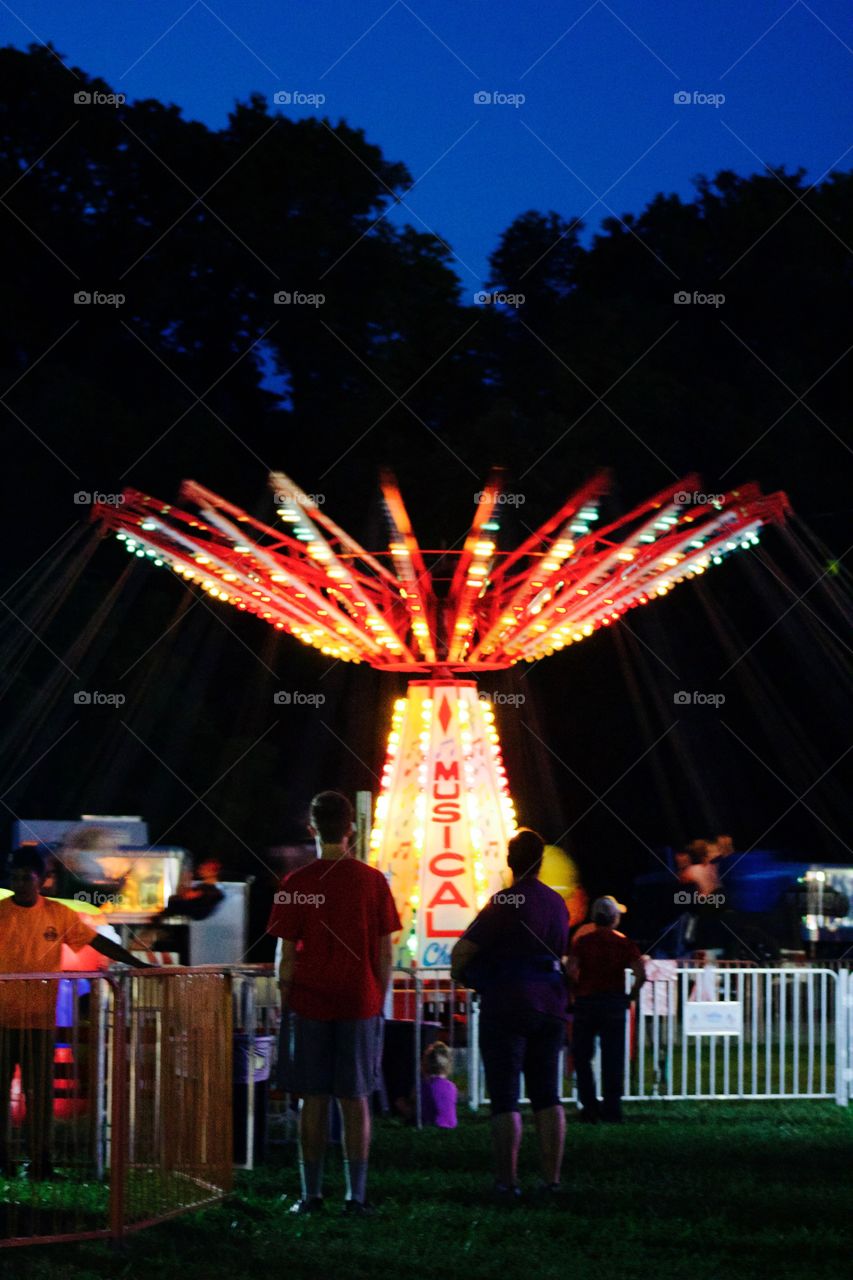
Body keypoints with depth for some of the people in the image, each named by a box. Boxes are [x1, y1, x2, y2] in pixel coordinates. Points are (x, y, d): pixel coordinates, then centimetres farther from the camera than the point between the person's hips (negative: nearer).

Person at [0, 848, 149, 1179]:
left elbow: (98, 942, 6)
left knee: (40, 1091, 3)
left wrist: (139, 964, 0)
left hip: (40, 1018, 1)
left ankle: (41, 1161, 7)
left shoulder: (58, 915, 4)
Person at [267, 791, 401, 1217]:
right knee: (355, 1101, 4)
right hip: (360, 1004, 1)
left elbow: (288, 957, -3)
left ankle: (311, 1194, 4)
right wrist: (379, 1002, 12)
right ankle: (356, 1195, 2)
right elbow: (385, 955, 1)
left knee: (313, 1101, 4)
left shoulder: (297, 884, -5)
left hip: (309, 1005, -1)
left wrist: (285, 1006, 7)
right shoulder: (373, 881, -1)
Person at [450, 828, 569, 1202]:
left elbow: (462, 951, -13)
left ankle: (507, 1181, -5)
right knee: (546, 1094, 9)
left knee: (504, 1098, -3)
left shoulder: (505, 903, -12)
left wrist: (460, 974, 6)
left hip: (506, 1006, -6)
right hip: (550, 1005, 6)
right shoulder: (557, 903, 10)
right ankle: (551, 1179, 6)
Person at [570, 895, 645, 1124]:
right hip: (614, 1003, 1)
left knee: (582, 1056, 9)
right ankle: (612, 1109, 1)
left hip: (585, 1002, -1)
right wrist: (632, 995, 6)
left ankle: (589, 1107, 1)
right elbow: (641, 974, -9)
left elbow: (571, 971, -13)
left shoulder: (581, 942, 0)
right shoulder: (624, 943, 2)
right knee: (613, 1059, 4)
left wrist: (576, 993, 1)